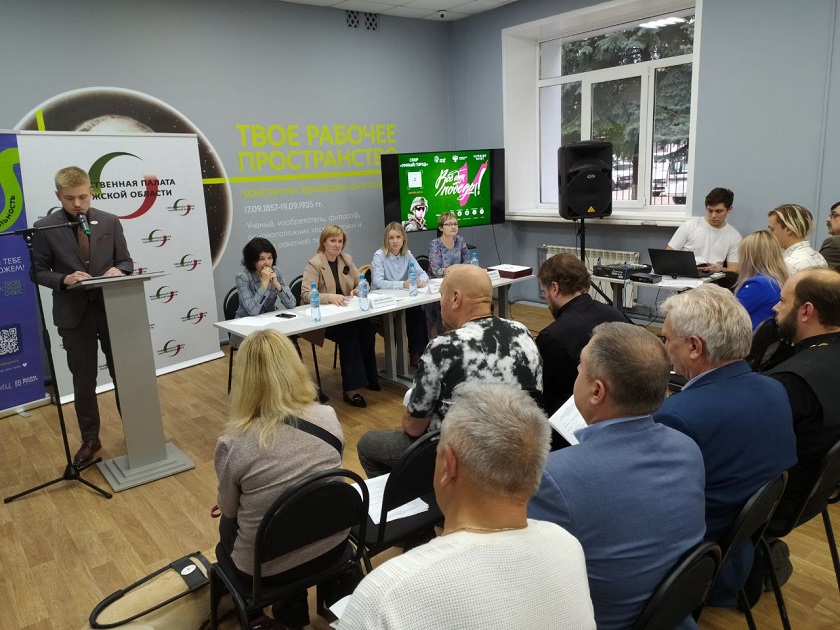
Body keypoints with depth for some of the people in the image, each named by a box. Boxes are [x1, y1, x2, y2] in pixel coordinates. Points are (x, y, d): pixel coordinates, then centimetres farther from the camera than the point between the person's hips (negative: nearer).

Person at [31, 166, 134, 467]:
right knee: (83, 381, 10)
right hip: (74, 314, -1)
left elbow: (126, 262, 5)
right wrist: (64, 279, -20)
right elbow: (38, 272, 0)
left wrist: (118, 270, -18)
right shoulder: (45, 228, -4)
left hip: (112, 309, 1)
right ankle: (90, 440, 26)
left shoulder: (110, 222, 2)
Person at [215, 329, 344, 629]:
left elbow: (229, 510, -6)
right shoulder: (329, 418, -15)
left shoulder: (233, 444, -24)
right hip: (330, 547, 3)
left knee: (227, 524, 28)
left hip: (267, 567, -3)